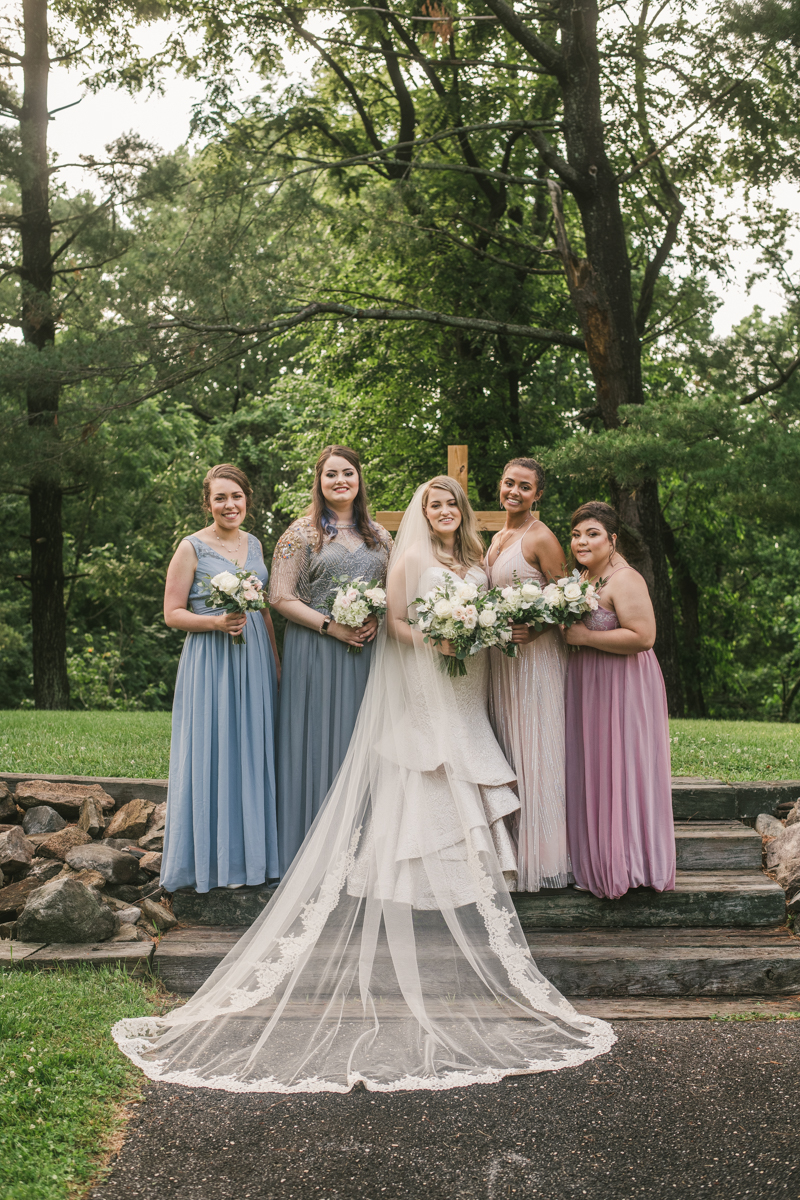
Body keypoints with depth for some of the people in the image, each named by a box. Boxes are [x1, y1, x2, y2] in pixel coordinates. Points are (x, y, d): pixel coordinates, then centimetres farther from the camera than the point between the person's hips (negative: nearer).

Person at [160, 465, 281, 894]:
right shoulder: (192, 547, -5)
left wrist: (275, 659, 15)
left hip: (254, 659, 6)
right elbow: (173, 614, -6)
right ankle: (212, 859, 7)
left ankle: (250, 854, 18)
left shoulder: (254, 544, 12)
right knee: (213, 753, -3)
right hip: (210, 662, -5)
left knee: (252, 751, 8)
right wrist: (216, 623, -20)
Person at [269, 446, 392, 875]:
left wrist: (376, 621, -5)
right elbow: (281, 597, -6)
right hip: (314, 652, -4)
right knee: (317, 740, -2)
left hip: (367, 651, 4)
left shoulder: (379, 536, 13)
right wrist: (331, 625, -14)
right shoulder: (301, 534, -1)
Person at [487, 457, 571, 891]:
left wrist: (533, 630, -25)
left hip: (535, 656, -8)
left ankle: (541, 857, 5)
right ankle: (513, 851, 20)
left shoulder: (540, 538, -11)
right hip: (499, 656, 8)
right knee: (509, 749, 11)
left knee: (534, 752, -4)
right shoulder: (497, 537, 14)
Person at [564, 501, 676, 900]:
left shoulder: (624, 580, -17)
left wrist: (585, 637, -21)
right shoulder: (584, 576, 11)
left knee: (619, 771, -2)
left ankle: (626, 864, 9)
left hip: (622, 687, -9)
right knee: (591, 771, 13)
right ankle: (597, 862, 23)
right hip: (588, 686, 9)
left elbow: (643, 636, -26)